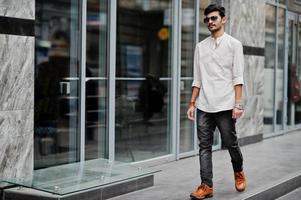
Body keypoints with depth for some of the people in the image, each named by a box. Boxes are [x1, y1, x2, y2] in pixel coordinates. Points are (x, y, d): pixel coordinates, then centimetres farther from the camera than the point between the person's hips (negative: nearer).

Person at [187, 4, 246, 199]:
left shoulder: (234, 44, 3)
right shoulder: (201, 46, 12)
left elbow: (238, 77, -3)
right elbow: (197, 79, 13)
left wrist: (238, 104, -10)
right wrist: (192, 104, 8)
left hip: (225, 105, -3)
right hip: (204, 106, 3)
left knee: (231, 144, 7)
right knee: (205, 147, 1)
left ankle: (239, 172, 33)